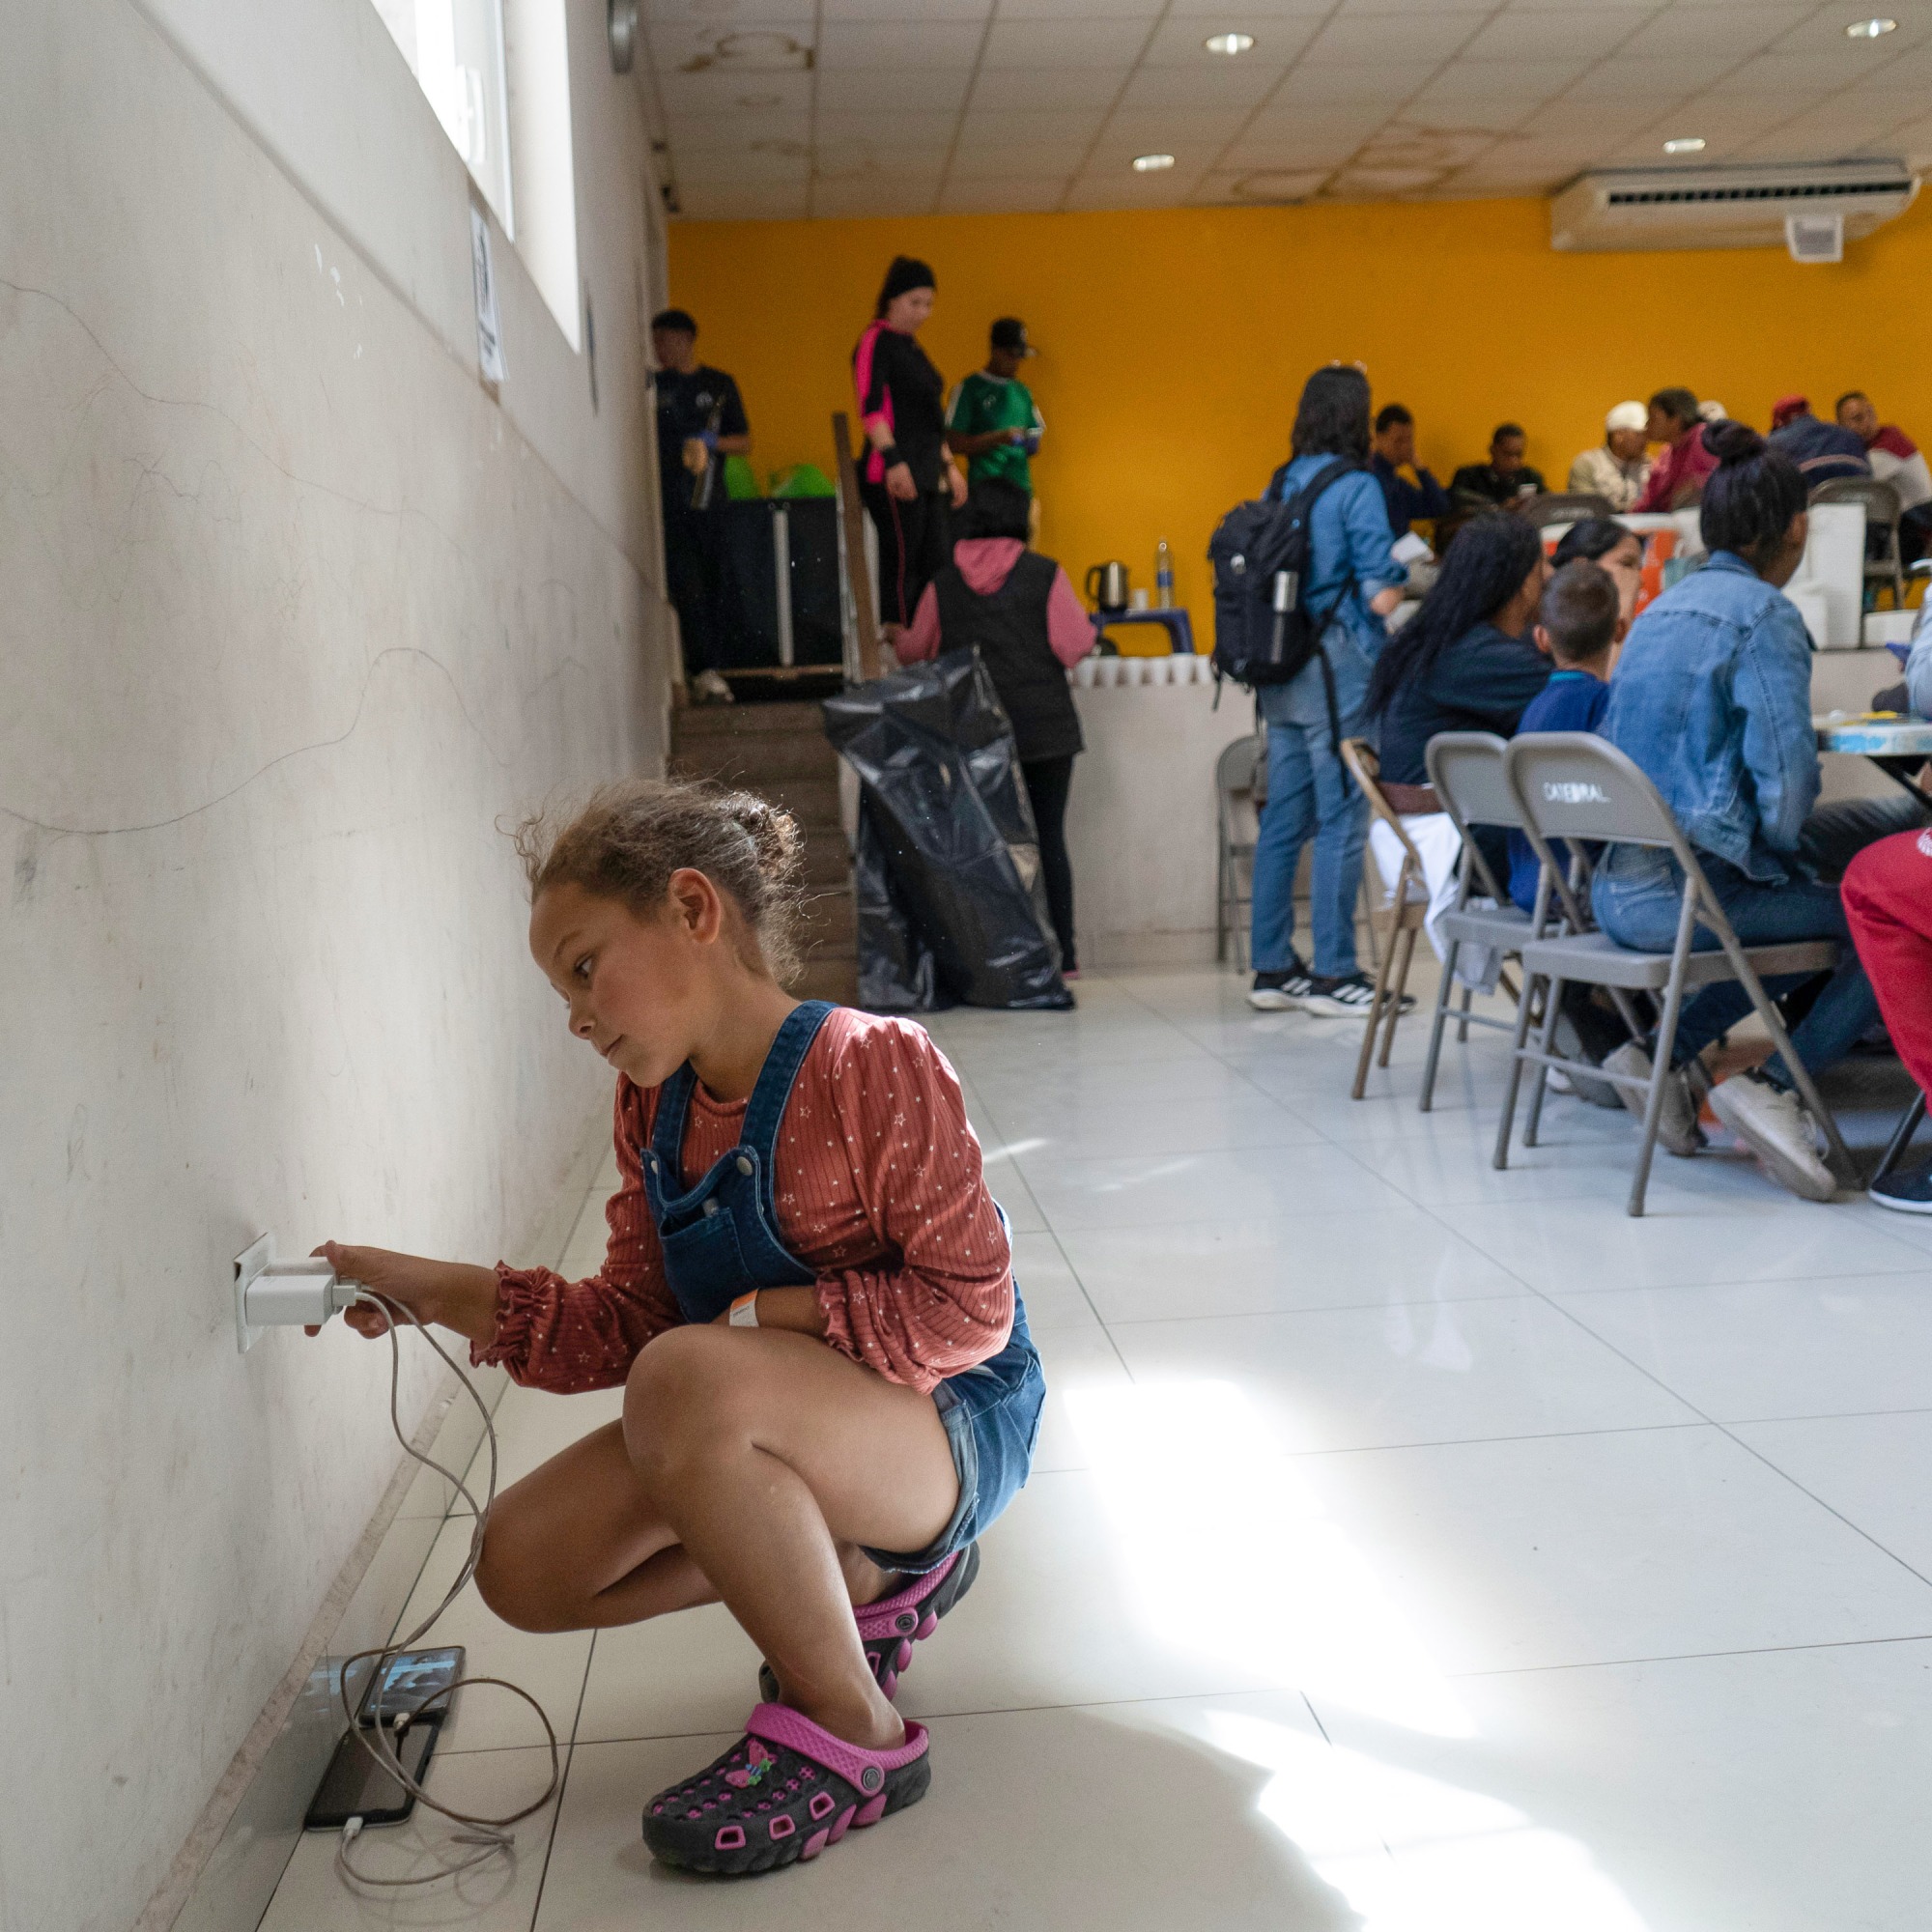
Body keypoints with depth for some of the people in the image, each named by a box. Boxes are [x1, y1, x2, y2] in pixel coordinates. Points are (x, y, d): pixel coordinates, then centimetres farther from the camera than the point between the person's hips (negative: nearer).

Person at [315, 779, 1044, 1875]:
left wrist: (763, 1313, -22)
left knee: (689, 1378, -36)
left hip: (950, 1430, -8)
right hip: (789, 1442, 8)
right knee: (526, 1567, -3)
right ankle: (871, 1580, 10)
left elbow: (970, 1307, -21)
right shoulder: (654, 1106, 3)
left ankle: (851, 1735, -16)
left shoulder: (872, 1064, -20)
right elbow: (626, 1324, 2)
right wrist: (446, 1293, -9)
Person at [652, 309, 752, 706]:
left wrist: (710, 442, -7)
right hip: (668, 504, -1)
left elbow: (744, 442, 11)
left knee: (715, 586, -1)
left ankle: (707, 669, 8)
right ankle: (704, 672, -15)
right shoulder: (652, 387, 11)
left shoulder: (719, 385, 11)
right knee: (686, 585, -12)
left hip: (708, 500, 1)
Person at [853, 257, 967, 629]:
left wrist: (948, 466, 25)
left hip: (928, 477, 9)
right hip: (894, 477, -9)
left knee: (938, 565, 7)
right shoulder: (876, 341, -5)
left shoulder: (912, 347, 21)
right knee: (901, 567, -10)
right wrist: (893, 461, -24)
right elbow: (871, 408, -16)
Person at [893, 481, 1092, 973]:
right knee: (1049, 838, 3)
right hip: (1045, 729, -1)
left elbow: (913, 651, 11)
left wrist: (896, 636, 34)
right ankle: (1063, 955, 4)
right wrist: (1087, 632, 14)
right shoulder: (1044, 574, -5)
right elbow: (1075, 645, -8)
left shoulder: (944, 583, 2)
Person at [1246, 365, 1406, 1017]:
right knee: (1342, 820, -3)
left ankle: (1272, 968, 15)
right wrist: (1397, 579, 6)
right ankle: (1332, 974, 0)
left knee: (1283, 817, 10)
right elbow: (1381, 595, -14)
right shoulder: (1356, 487, -10)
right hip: (1338, 665, -7)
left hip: (1281, 670, 7)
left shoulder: (1280, 484, 11)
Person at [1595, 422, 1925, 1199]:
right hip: (1687, 892, -8)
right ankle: (1771, 1084, -9)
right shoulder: (1763, 614, -8)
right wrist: (1779, 847, 7)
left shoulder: (1663, 607, 16)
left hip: (1617, 890, 9)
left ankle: (1661, 1054, 15)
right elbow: (1786, 770, -14)